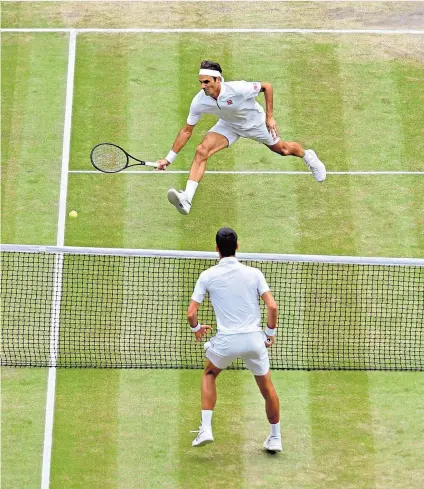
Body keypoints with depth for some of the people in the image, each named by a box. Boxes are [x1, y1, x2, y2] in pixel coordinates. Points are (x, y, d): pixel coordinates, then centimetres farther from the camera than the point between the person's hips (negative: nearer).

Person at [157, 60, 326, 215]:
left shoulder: (237, 89, -39)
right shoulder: (199, 102, -27)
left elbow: (267, 87, -21)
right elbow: (187, 131, -14)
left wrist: (270, 117, -19)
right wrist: (169, 158, -16)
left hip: (256, 122, -2)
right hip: (228, 125, 2)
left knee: (283, 149, 17)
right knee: (201, 151, -21)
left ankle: (308, 156, 54)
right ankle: (186, 199, -27)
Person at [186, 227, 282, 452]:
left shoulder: (208, 276, -1)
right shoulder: (254, 273, 1)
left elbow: (191, 313, -3)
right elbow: (272, 306, -7)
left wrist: (196, 328, 19)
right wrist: (271, 333, 9)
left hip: (226, 340, -1)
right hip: (254, 339, 1)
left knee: (209, 375, 27)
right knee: (267, 387, 20)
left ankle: (206, 428, 15)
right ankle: (275, 438, 27)